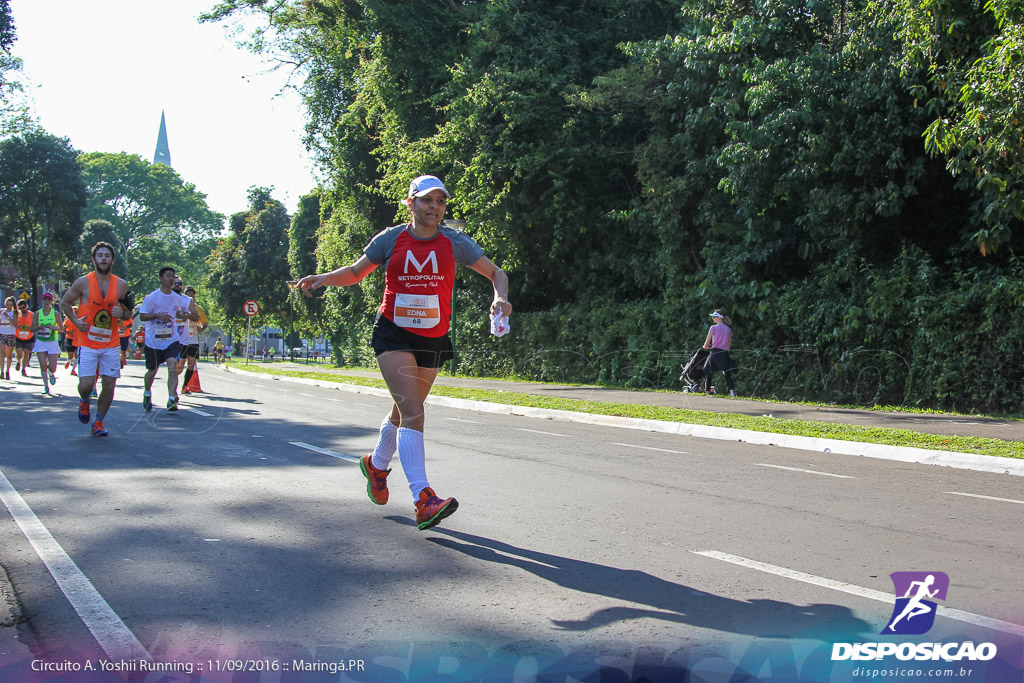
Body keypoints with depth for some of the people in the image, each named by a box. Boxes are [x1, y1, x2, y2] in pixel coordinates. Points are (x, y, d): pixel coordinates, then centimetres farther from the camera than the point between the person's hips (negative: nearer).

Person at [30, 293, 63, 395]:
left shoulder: (56, 313, 0)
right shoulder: (37, 313, 4)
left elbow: (62, 328, 4)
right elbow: (32, 329, 5)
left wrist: (54, 327, -17)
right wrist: (39, 327, -16)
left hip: (52, 342, -1)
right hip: (40, 342, 1)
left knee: (52, 367, -6)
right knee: (43, 365, -6)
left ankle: (51, 373, 31)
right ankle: (46, 386, 5)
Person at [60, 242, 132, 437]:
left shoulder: (121, 285, 3)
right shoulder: (83, 282, -4)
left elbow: (129, 312, 14)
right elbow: (65, 302, 8)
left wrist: (122, 313, -9)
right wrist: (76, 321, -6)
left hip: (111, 344, 2)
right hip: (87, 343, -2)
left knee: (109, 385, 0)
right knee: (86, 385, -9)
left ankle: (98, 424, 17)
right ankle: (85, 401, 28)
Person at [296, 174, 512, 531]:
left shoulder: (455, 242, -1)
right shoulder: (390, 239, -2)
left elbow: (496, 273, 2)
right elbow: (356, 271, 11)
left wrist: (500, 297, -20)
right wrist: (323, 278, -7)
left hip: (433, 340, 3)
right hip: (393, 334, -3)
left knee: (406, 409, 17)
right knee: (412, 411, -18)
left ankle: (377, 464, 46)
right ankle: (424, 500, -26)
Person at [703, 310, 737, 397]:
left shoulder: (713, 328, -2)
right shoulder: (728, 329, 11)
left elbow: (707, 342, 1)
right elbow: (729, 344, 12)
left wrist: (705, 347, 22)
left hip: (715, 353, -4)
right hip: (725, 353, 4)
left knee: (708, 372, 9)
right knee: (727, 374, 6)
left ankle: (707, 391, 10)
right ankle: (732, 390, -10)